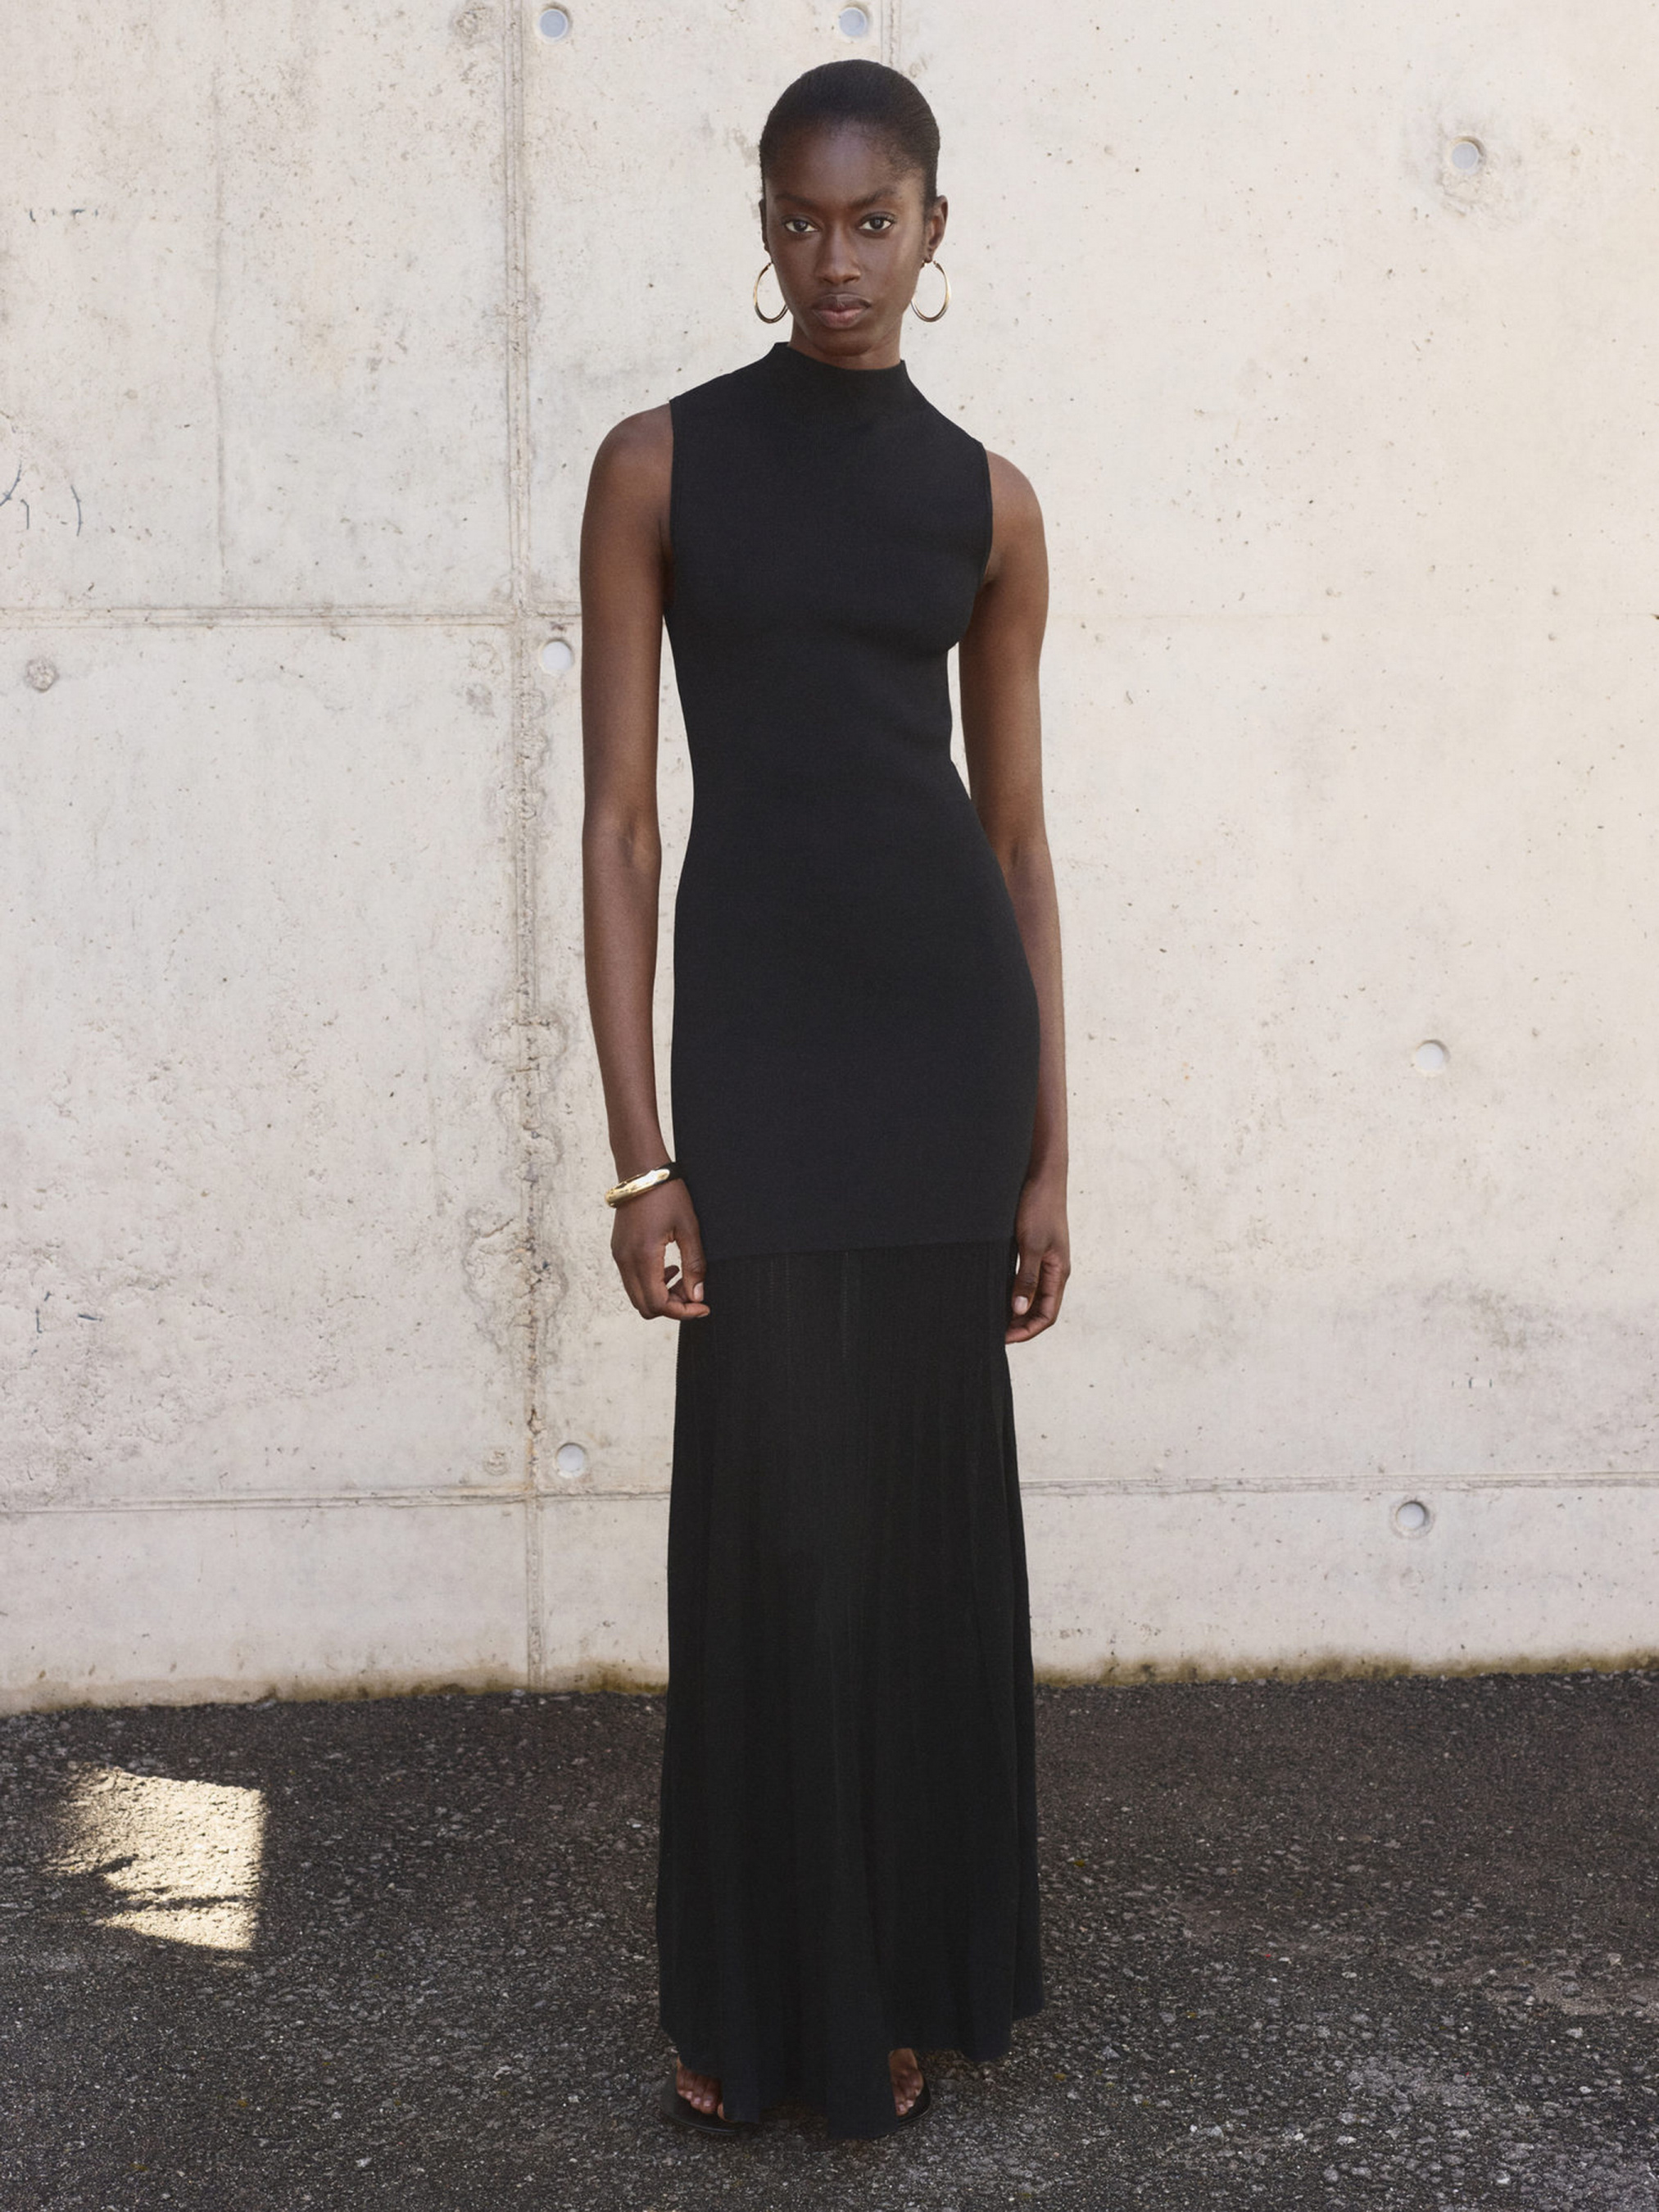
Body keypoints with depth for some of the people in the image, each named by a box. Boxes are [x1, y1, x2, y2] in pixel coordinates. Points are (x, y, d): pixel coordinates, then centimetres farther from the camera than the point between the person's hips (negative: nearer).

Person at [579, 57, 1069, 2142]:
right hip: (756, 1013, -2)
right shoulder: (661, 464, 1)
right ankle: (748, 1993, 22)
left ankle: (900, 1974, 27)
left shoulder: (986, 499, 7)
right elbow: (617, 820, -2)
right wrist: (637, 1149, -8)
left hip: (953, 1004, 2)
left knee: (927, 1502, 9)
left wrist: (1050, 1150, 6)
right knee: (770, 1514, 2)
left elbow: (1020, 836, 9)